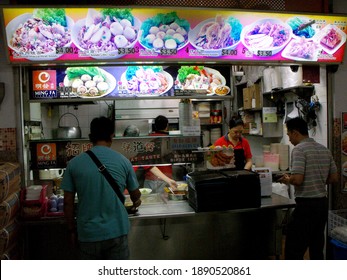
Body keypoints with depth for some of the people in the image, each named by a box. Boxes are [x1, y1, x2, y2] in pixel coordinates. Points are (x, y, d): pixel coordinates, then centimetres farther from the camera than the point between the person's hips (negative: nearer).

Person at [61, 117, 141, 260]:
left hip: (88, 233, 1)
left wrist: (72, 229, 11)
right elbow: (135, 195, 8)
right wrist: (135, 202, 32)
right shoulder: (123, 161, -6)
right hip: (117, 232, 0)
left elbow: (68, 202, -3)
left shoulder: (74, 163, -6)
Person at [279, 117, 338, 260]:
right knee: (317, 249, 17)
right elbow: (334, 178, 14)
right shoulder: (324, 149, 10)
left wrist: (287, 179, -3)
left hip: (306, 205, -8)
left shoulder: (299, 149, -14)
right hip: (322, 203, 9)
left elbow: (297, 180, -22)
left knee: (293, 252, -1)